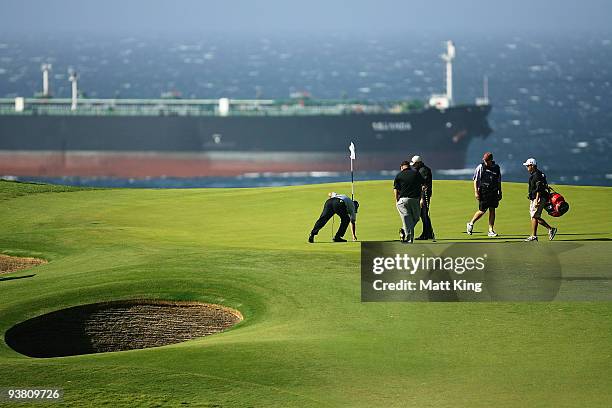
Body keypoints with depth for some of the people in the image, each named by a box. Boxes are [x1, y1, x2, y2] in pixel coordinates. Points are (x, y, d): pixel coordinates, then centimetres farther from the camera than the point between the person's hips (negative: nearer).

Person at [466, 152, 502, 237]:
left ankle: (491, 230, 5)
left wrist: (500, 192, 16)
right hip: (483, 192, -4)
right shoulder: (480, 167, -4)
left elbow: (499, 181, 17)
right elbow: (475, 180, -3)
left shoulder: (496, 168, 8)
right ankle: (471, 224, 19)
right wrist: (476, 192, -11)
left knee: (492, 210, 1)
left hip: (493, 192, 4)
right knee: (482, 211, -2)